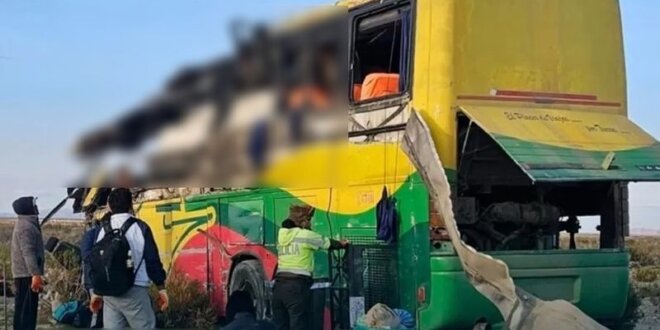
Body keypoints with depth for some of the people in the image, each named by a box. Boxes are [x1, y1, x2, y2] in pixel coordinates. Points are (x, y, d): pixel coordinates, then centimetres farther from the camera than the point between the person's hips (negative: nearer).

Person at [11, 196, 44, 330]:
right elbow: (28, 253, -25)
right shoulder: (26, 226, -15)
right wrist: (36, 274, -31)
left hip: (24, 275, 10)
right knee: (27, 310, -11)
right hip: (27, 275, -10)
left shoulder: (26, 224, 18)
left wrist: (35, 274, 28)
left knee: (22, 309, 13)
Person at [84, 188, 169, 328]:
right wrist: (161, 288, 4)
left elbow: (92, 261, 11)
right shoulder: (139, 227, -4)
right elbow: (152, 260, -4)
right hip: (134, 291, -5)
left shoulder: (101, 230, 9)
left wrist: (95, 292, 19)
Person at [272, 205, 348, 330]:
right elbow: (328, 243, 10)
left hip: (280, 284, 6)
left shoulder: (282, 234, 9)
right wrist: (342, 244, 30)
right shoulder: (306, 235, -3)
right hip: (297, 286, -6)